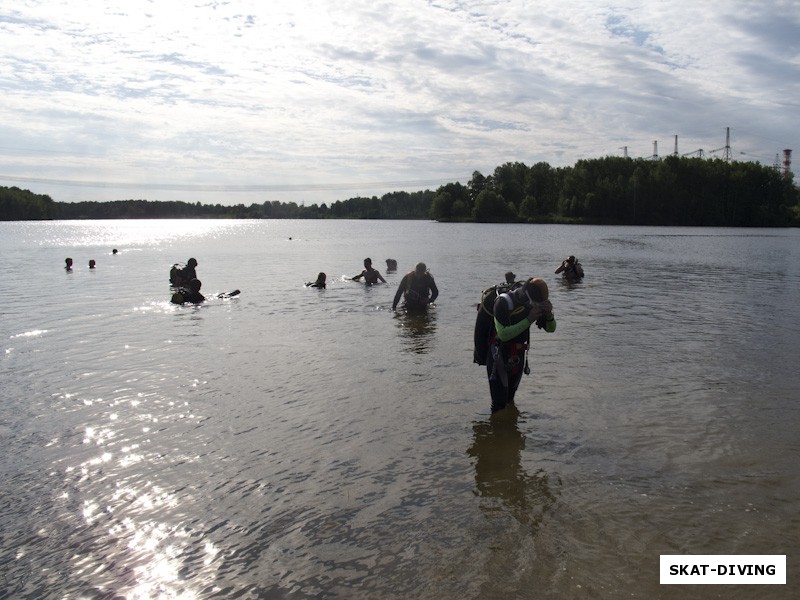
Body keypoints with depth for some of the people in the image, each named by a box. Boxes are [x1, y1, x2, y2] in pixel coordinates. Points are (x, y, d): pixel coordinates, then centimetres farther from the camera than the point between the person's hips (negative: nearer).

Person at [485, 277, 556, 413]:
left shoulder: (535, 303, -6)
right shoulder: (503, 303, -25)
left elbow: (550, 329, 0)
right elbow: (503, 334, -33)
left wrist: (549, 314, -22)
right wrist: (528, 320, -35)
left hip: (518, 355, 6)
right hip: (498, 355, -6)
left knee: (510, 398, 21)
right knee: (499, 403, -7)